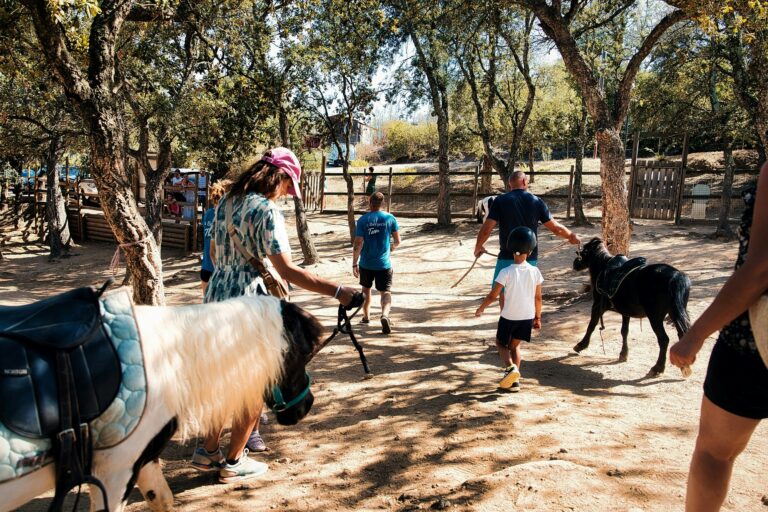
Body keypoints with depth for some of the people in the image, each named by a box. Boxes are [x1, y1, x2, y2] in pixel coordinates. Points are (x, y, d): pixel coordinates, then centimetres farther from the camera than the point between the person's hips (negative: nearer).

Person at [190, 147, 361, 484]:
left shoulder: (225, 203, 9)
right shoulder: (267, 210, -17)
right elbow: (287, 271, -24)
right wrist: (338, 292, -25)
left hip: (216, 299, 8)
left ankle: (208, 452, 30)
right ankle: (233, 461, 20)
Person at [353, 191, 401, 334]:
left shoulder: (363, 220, -7)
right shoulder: (390, 218, -3)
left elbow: (358, 244, -11)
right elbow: (397, 241, 2)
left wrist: (354, 263, -6)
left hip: (366, 263, 1)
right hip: (384, 263, -1)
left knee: (366, 289, 22)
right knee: (385, 291, 0)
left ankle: (366, 316, 36)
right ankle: (385, 314, -26)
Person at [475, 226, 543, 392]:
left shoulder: (506, 272, -17)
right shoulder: (535, 271, -5)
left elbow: (493, 296, -15)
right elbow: (538, 298, 2)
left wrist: (480, 309, 2)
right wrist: (538, 317, 15)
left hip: (509, 316, -4)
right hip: (527, 316, 4)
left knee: (501, 343, 18)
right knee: (515, 345, 21)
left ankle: (510, 367, -9)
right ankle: (514, 380, 16)